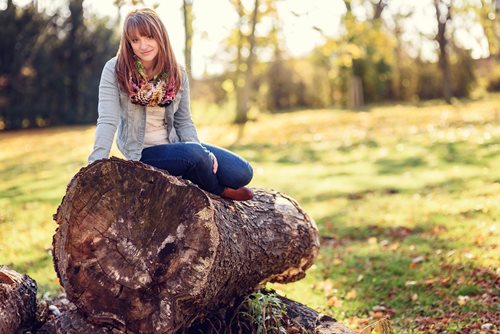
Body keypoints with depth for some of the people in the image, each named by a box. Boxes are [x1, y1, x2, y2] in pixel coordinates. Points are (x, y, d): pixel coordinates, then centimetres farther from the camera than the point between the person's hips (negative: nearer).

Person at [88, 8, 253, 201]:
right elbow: (108, 121, -20)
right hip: (141, 153, -4)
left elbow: (184, 122, 6)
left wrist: (199, 149, -13)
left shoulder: (177, 73, 1)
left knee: (242, 173, -10)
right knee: (194, 154, -34)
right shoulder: (114, 70, -12)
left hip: (174, 145, 5)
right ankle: (220, 191, -1)